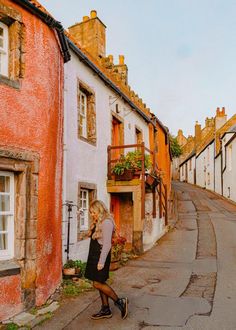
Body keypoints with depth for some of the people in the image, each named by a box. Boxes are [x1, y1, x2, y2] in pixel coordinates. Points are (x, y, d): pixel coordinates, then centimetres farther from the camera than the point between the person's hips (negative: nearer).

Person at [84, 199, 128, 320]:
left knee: (97, 283, -6)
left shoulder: (106, 222, -17)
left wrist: (101, 261, -21)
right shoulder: (97, 223, 13)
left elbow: (107, 244, -20)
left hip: (101, 256, -9)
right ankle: (105, 310, 22)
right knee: (100, 283, 12)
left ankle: (119, 301, 7)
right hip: (94, 256, 9)